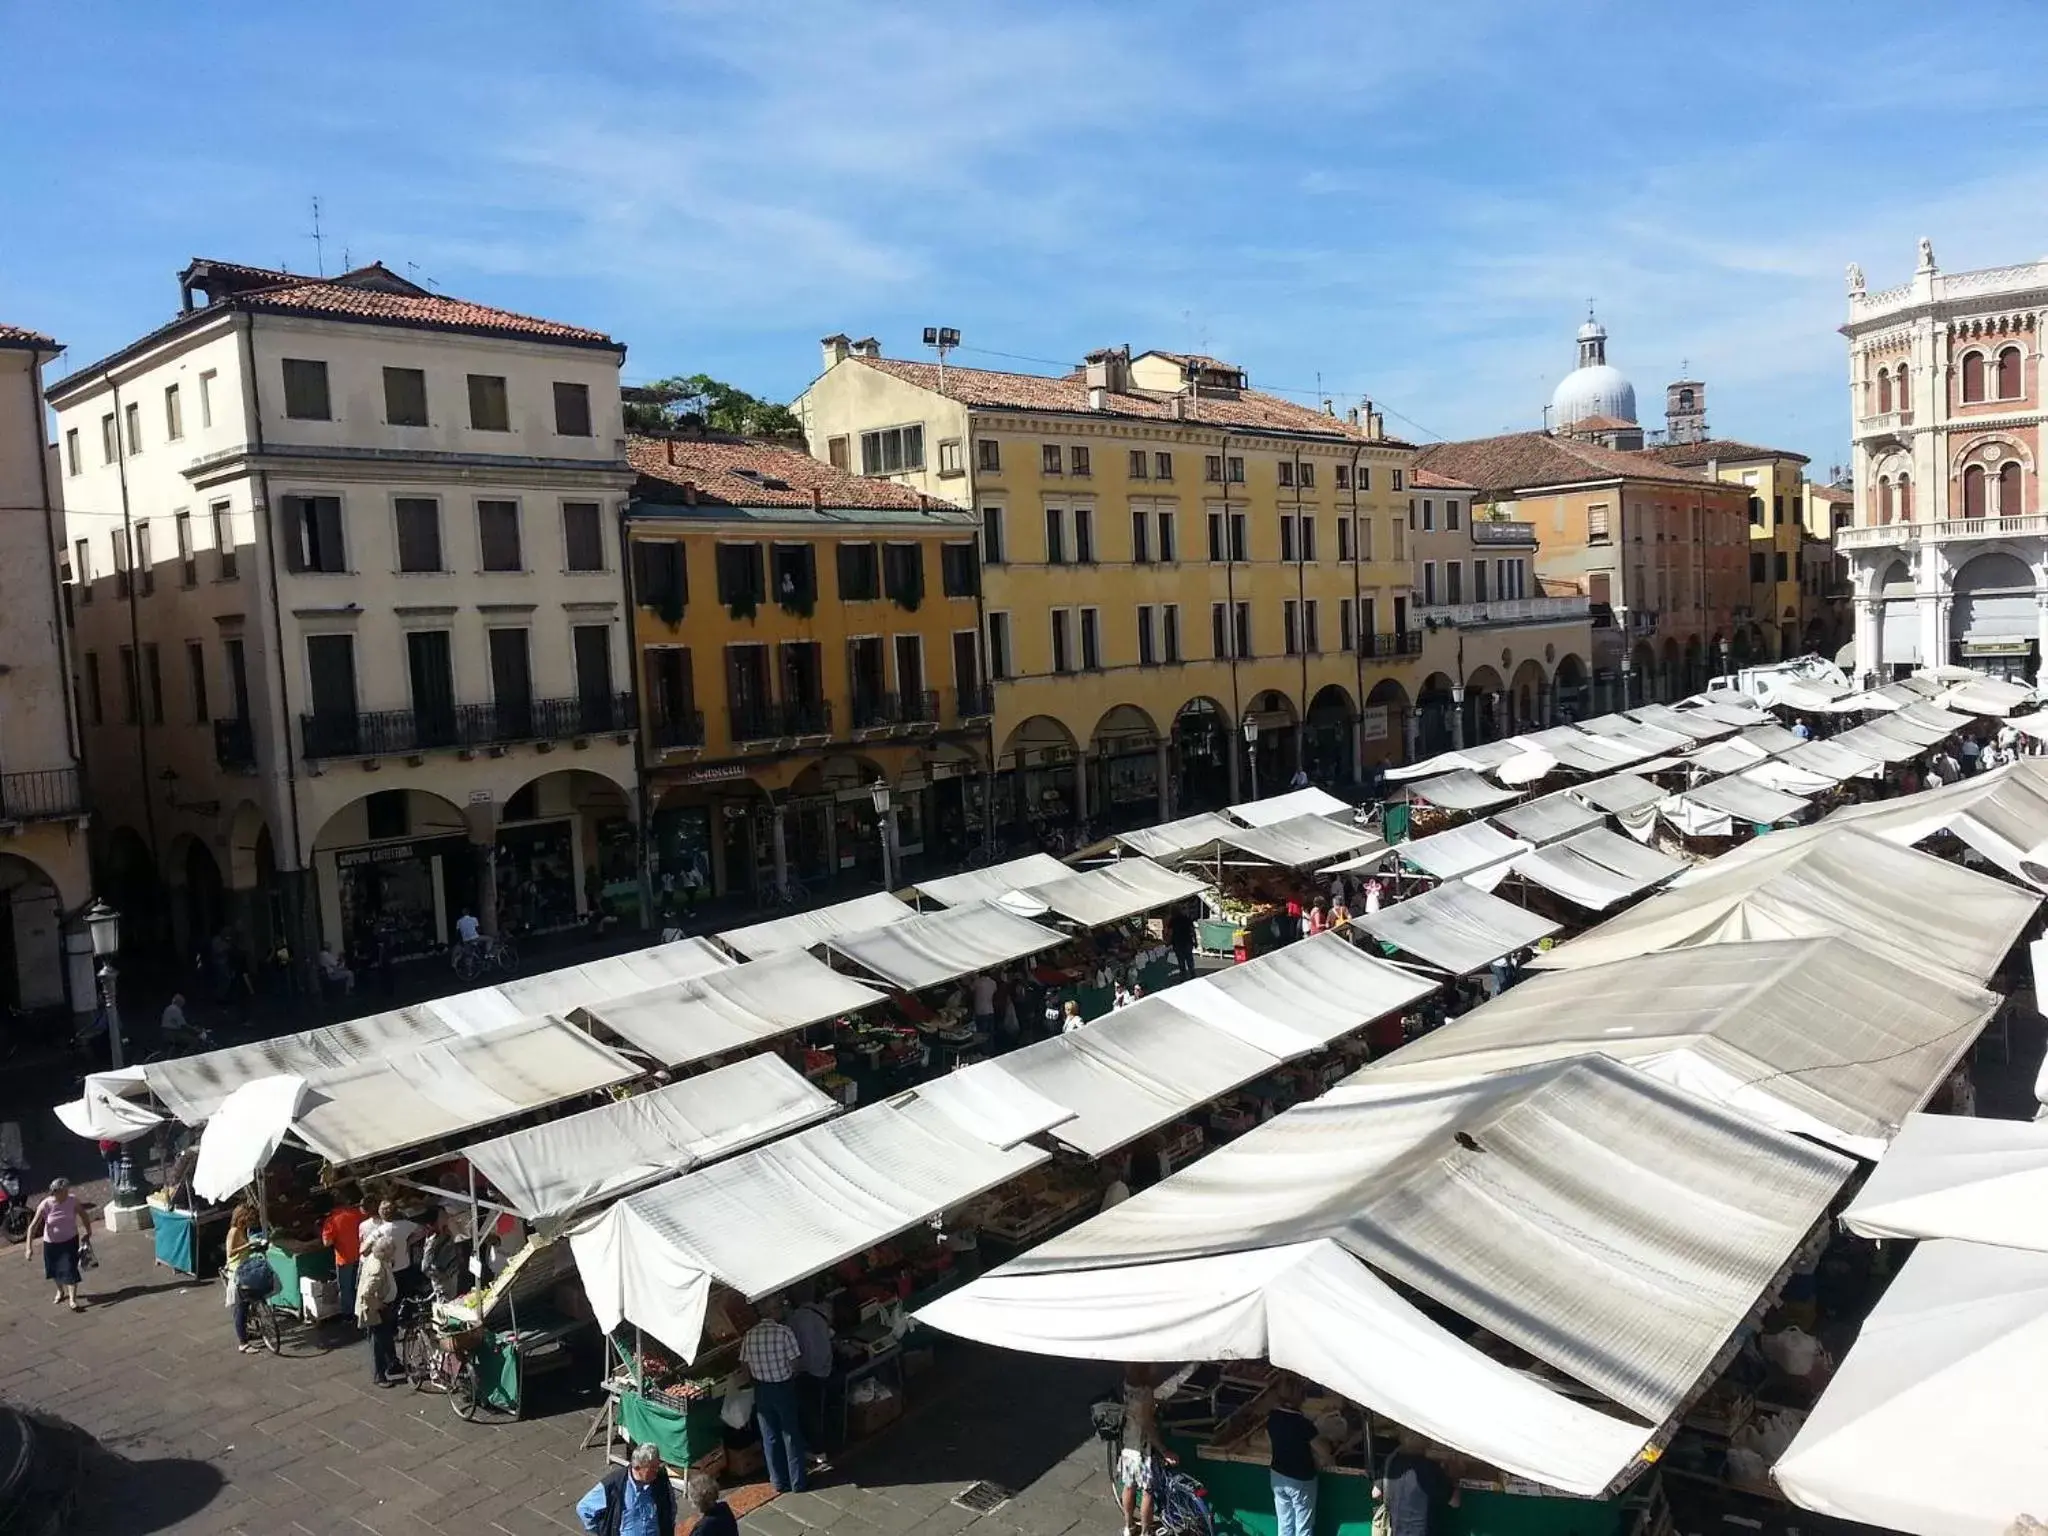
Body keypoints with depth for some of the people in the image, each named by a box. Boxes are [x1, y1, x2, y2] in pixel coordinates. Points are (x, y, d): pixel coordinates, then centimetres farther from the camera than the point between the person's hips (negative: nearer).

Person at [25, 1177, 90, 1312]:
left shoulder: (72, 1200, -16)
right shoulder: (45, 1205, -22)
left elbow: (84, 1215, 0)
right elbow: (33, 1226, -18)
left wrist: (88, 1232, 4)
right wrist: (29, 1246, -23)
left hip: (70, 1241, -1)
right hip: (51, 1243, 1)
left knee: (70, 1269, -8)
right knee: (54, 1270, 19)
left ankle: (73, 1300, -1)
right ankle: (60, 1292, 47)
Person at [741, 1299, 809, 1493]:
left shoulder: (749, 1335, -9)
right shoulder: (784, 1332, -20)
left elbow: (746, 1366, 0)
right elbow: (795, 1364, -14)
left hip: (761, 1390, 3)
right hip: (784, 1388, -3)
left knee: (769, 1437, 16)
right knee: (791, 1435, 11)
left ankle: (778, 1481, 26)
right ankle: (798, 1482, 20)